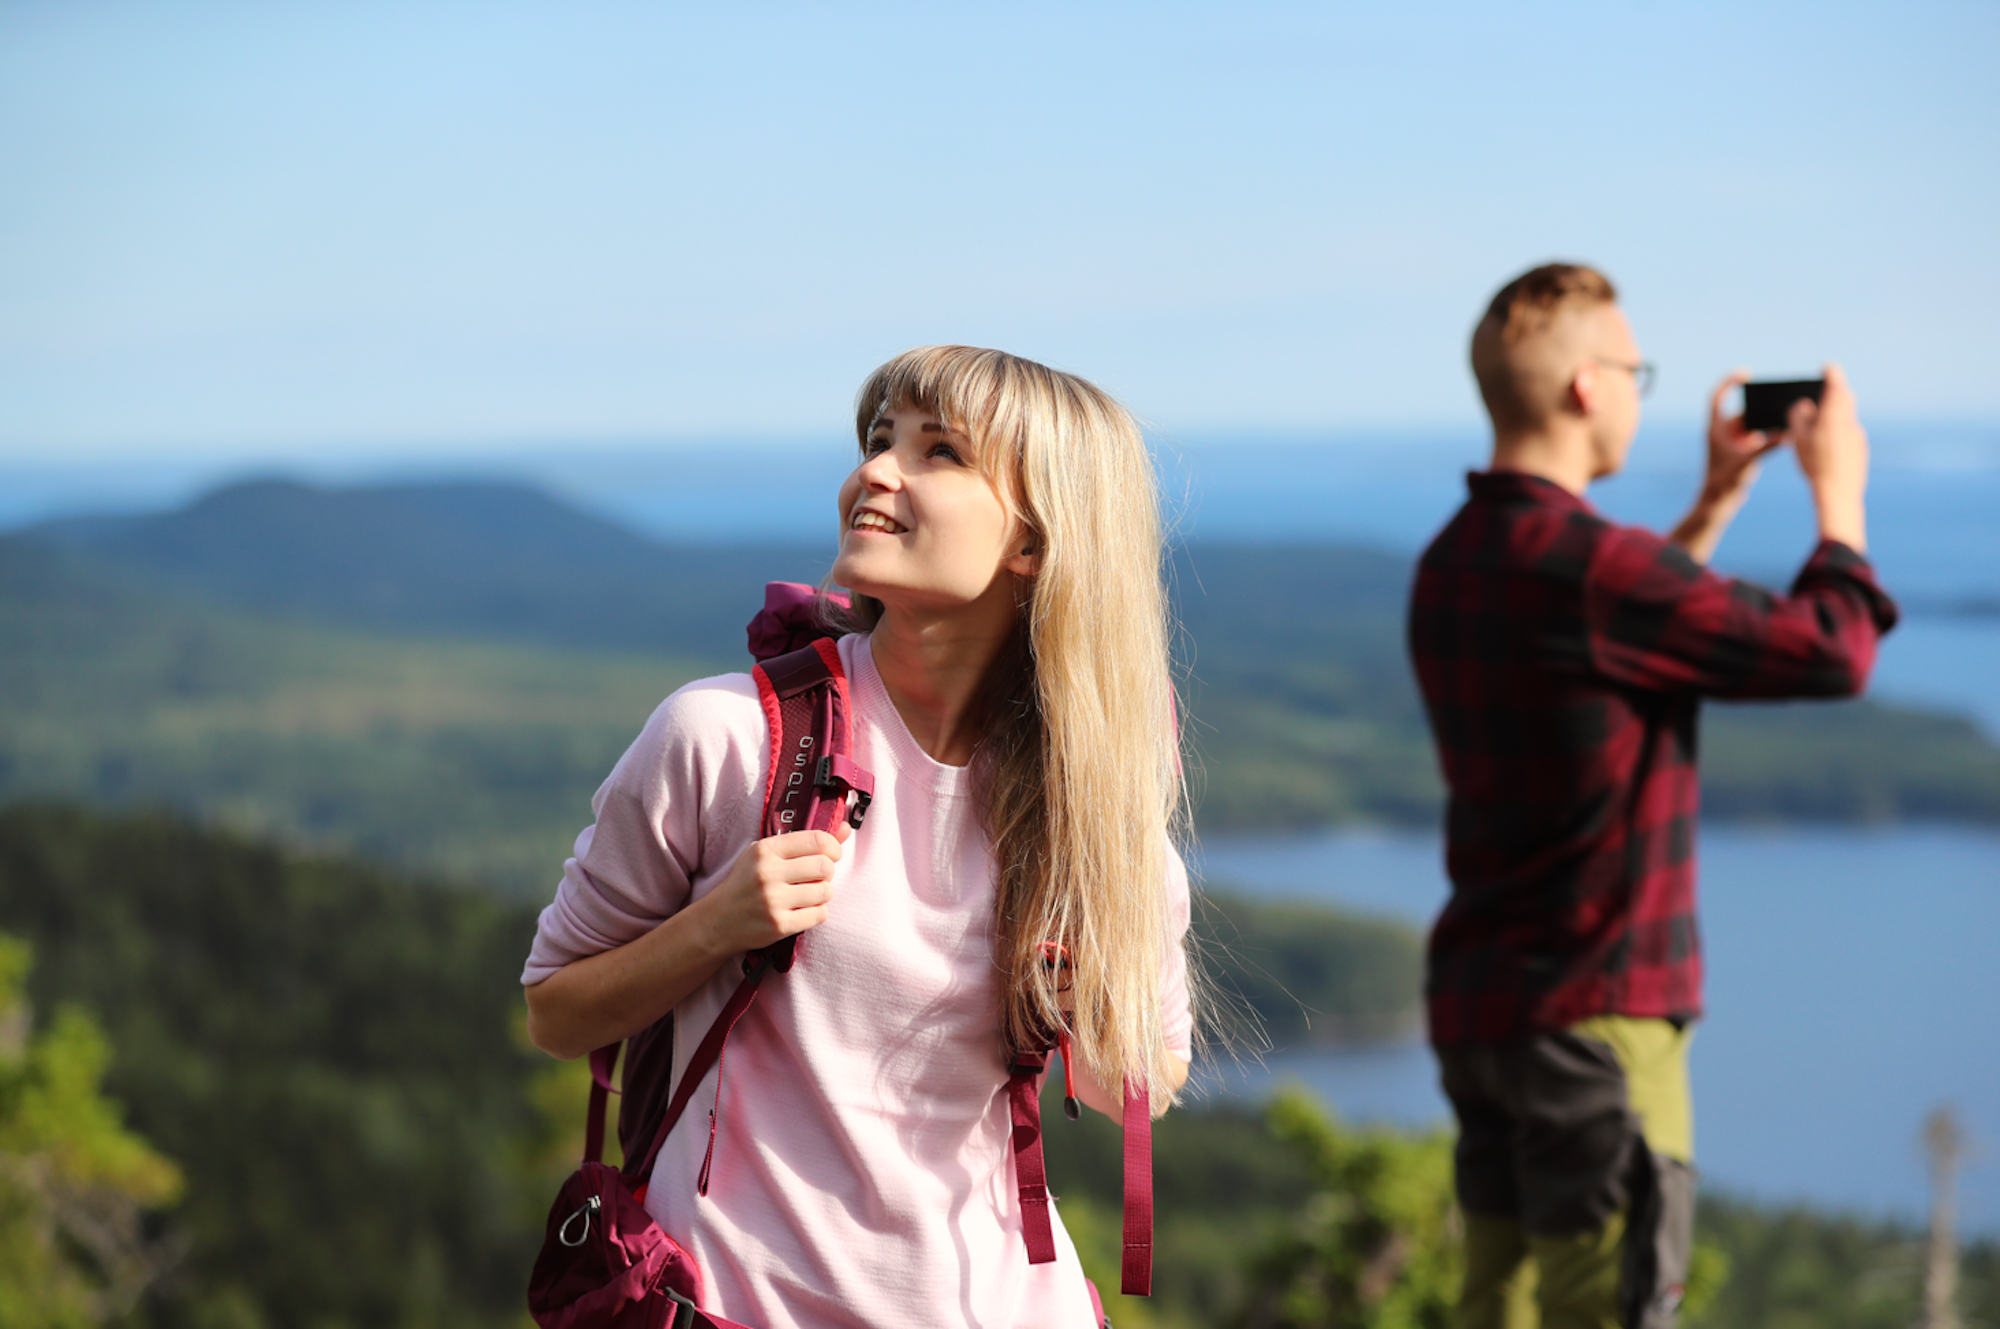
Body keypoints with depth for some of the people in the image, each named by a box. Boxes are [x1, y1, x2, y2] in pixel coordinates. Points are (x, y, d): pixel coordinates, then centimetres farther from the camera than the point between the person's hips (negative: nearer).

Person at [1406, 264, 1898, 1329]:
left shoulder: (1454, 564, 9)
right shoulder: (1588, 564, -20)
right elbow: (1829, 652, -14)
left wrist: (1714, 505, 26)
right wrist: (1838, 490, 2)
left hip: (1475, 1002, 9)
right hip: (1594, 1007, -9)